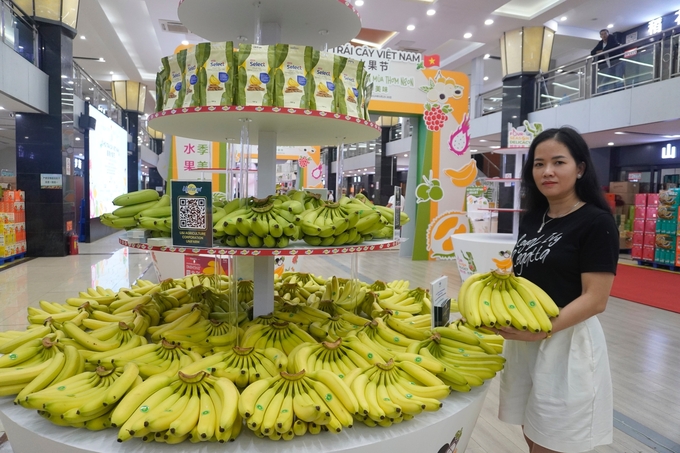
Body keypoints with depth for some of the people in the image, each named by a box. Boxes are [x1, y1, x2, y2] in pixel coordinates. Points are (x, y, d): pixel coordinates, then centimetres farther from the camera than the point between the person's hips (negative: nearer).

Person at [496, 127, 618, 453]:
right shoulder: (531, 218, 8)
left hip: (566, 343, -6)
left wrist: (542, 329, -28)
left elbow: (595, 300, -16)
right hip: (523, 341, 6)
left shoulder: (596, 222, -11)